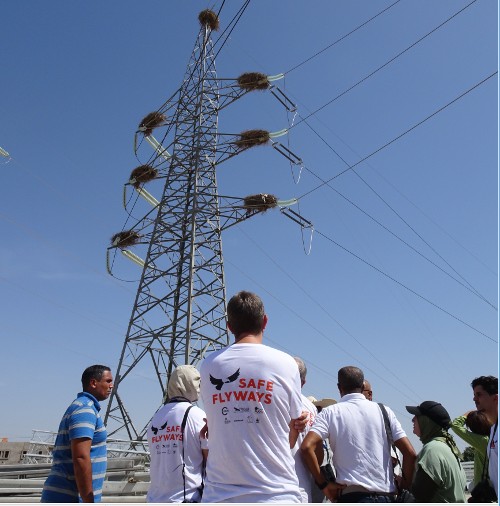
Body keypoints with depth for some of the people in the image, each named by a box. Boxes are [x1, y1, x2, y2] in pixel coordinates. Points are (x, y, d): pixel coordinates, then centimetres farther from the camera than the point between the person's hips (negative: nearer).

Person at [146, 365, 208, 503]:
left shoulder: (155, 418, 6)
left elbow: (159, 461, 13)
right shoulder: (197, 415, -11)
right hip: (187, 497, -6)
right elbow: (211, 459, -8)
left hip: (155, 498, 6)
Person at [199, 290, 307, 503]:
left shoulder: (208, 365, 2)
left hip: (218, 494, 2)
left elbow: (212, 428, 9)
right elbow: (291, 439, 2)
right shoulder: (285, 364, -4)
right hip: (276, 493, -2)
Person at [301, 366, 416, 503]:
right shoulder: (383, 411, 8)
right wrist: (405, 488, 14)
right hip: (387, 495, 3)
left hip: (352, 495, -3)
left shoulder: (330, 413, 1)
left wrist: (323, 484, -4)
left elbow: (307, 447, -13)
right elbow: (410, 453, 4)